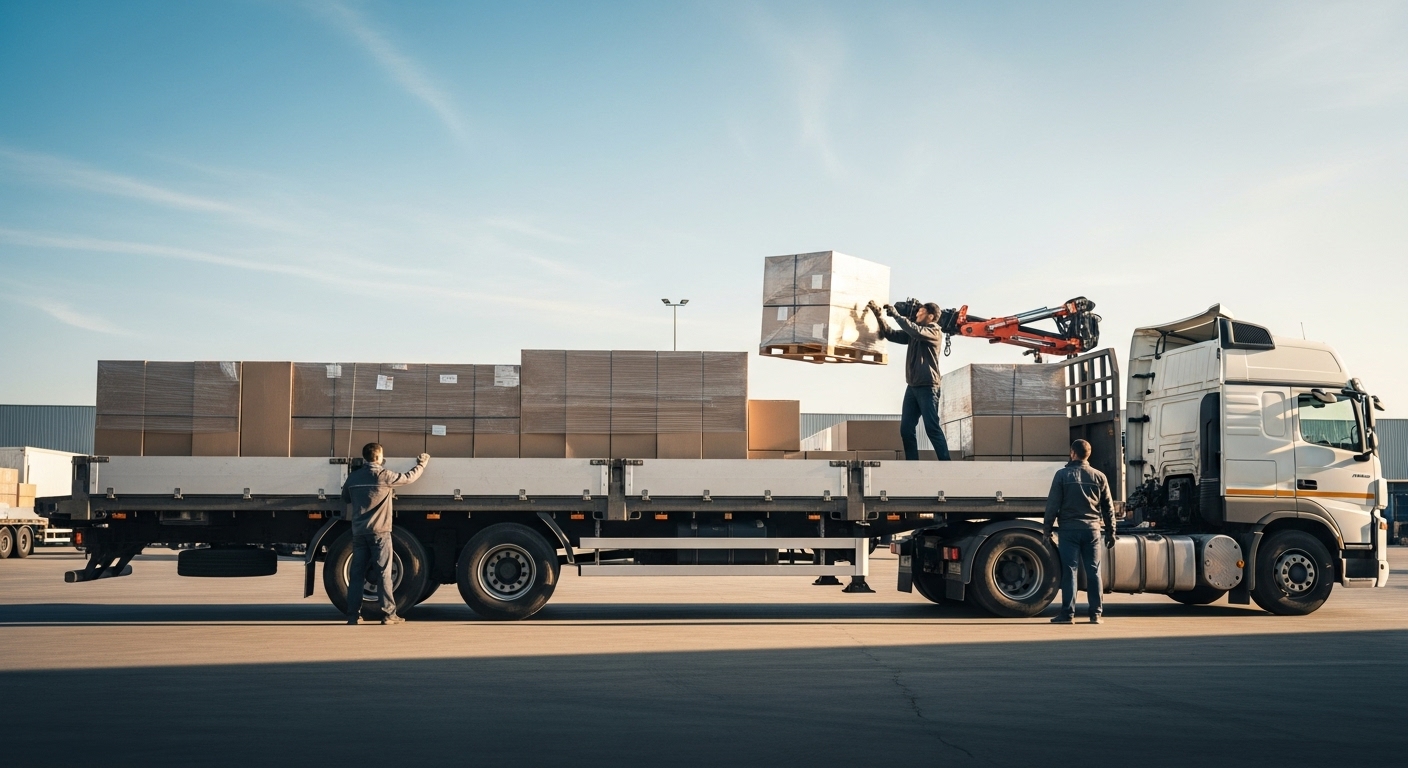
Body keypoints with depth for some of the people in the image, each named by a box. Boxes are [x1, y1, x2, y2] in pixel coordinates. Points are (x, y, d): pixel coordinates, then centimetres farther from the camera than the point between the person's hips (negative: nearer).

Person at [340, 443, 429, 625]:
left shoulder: (353, 477, 6)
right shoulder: (383, 475, -9)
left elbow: (346, 498, 22)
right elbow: (409, 478, 2)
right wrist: (422, 464, 19)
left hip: (358, 532, 5)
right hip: (379, 531, -5)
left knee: (356, 574, 6)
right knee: (383, 573, -1)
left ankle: (353, 615, 4)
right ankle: (388, 614, -1)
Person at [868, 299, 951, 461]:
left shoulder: (935, 332, -5)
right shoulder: (913, 334, 17)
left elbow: (916, 331, -24)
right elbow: (891, 335, 15)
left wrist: (895, 314, -19)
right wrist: (879, 316, 3)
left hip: (927, 387, -8)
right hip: (912, 387, 8)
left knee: (932, 429, -11)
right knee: (906, 429, 3)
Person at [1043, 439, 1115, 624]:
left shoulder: (1063, 475, -2)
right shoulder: (1099, 477, 7)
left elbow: (1053, 504, -4)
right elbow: (1108, 508, 10)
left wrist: (1047, 529, 3)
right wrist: (1110, 532, 17)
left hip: (1069, 529, -2)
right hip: (1092, 529, 2)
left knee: (1069, 571, -1)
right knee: (1093, 572, 6)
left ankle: (1068, 613, -4)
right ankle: (1096, 613, 6)